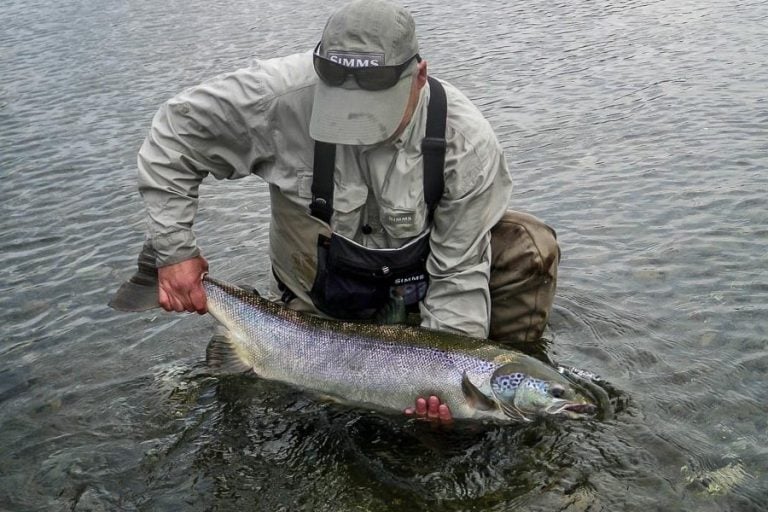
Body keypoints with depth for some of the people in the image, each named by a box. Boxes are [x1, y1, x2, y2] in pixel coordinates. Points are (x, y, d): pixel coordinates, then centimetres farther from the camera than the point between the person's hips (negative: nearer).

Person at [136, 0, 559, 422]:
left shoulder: (466, 140, -27)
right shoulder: (282, 95, -29)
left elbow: (458, 273, -22)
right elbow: (171, 137, -14)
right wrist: (174, 251, -19)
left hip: (420, 272, -1)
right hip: (317, 296, 1)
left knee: (532, 249, -21)